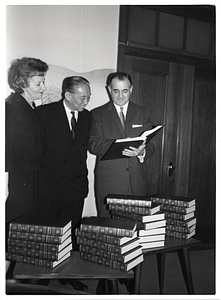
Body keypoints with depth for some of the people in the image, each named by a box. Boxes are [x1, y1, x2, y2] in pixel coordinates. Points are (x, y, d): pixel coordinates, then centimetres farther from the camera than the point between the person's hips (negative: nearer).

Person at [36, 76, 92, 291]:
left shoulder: (87, 117, 7)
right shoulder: (44, 112, -7)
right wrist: (40, 172, -8)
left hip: (76, 185, 4)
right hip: (50, 184, -4)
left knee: (73, 232, 12)